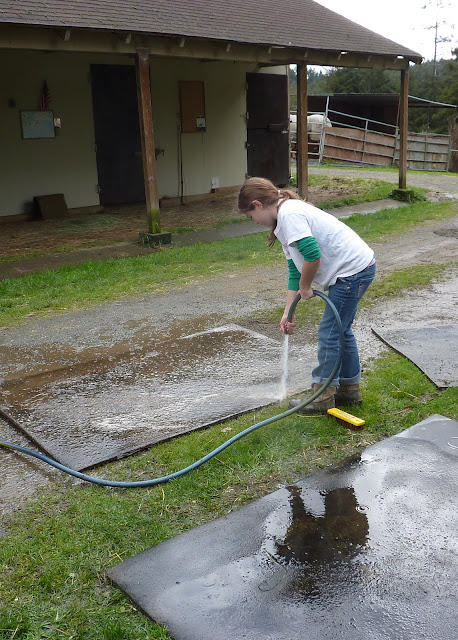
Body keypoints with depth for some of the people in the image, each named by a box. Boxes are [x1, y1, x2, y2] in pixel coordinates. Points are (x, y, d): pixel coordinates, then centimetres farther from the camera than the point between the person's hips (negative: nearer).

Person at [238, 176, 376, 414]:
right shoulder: (286, 217, 16)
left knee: (329, 332, -2)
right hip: (358, 269, 10)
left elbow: (312, 255, -26)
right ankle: (350, 388, 30)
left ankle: (322, 397, 8)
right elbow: (294, 270, 18)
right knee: (340, 330, 18)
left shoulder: (289, 214, -16)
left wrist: (304, 286, -8)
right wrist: (288, 312, 16)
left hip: (353, 270, -10)